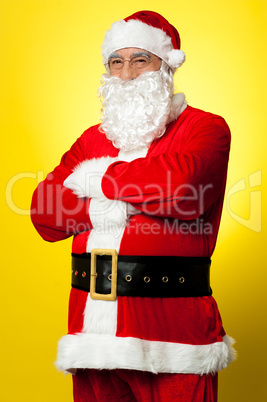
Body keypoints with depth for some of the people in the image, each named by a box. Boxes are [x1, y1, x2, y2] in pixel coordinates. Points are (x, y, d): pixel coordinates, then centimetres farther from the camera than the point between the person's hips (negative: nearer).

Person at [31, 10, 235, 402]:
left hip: (171, 326, -4)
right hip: (93, 324, 5)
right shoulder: (91, 140, 17)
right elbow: (44, 213, 7)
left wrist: (97, 179, -6)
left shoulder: (204, 128, 2)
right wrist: (107, 208, -11)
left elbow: (182, 186, -20)